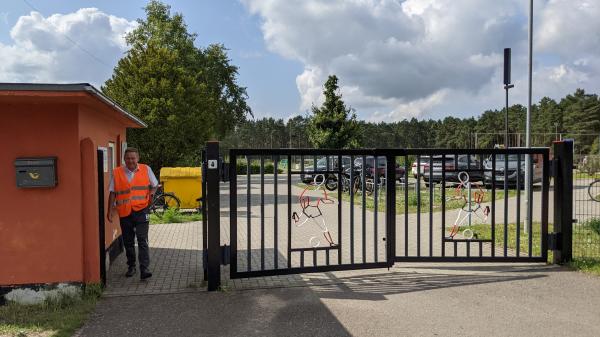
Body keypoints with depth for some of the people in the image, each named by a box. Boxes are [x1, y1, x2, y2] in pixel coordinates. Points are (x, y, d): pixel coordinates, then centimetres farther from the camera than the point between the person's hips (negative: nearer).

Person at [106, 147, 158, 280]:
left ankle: (144, 269, -10)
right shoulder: (117, 172, 4)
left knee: (142, 240, -10)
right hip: (124, 212, 2)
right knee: (128, 242, 13)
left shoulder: (146, 169, 3)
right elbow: (112, 193, 6)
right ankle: (131, 267, 28)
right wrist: (110, 211, 2)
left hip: (141, 210, -2)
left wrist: (152, 193, -5)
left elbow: (154, 184, 16)